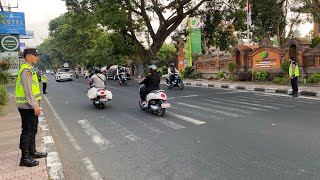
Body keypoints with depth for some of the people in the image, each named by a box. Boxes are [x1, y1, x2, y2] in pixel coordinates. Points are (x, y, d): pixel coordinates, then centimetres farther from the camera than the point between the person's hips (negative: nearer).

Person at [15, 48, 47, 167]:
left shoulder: (30, 69, 17)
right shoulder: (26, 70, -16)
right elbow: (27, 91, -22)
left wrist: (36, 105, 20)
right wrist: (35, 106, -23)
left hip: (31, 106, 10)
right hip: (27, 107, -10)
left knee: (32, 130, 18)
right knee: (27, 131, -4)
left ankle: (32, 152, 30)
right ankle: (25, 158, 3)